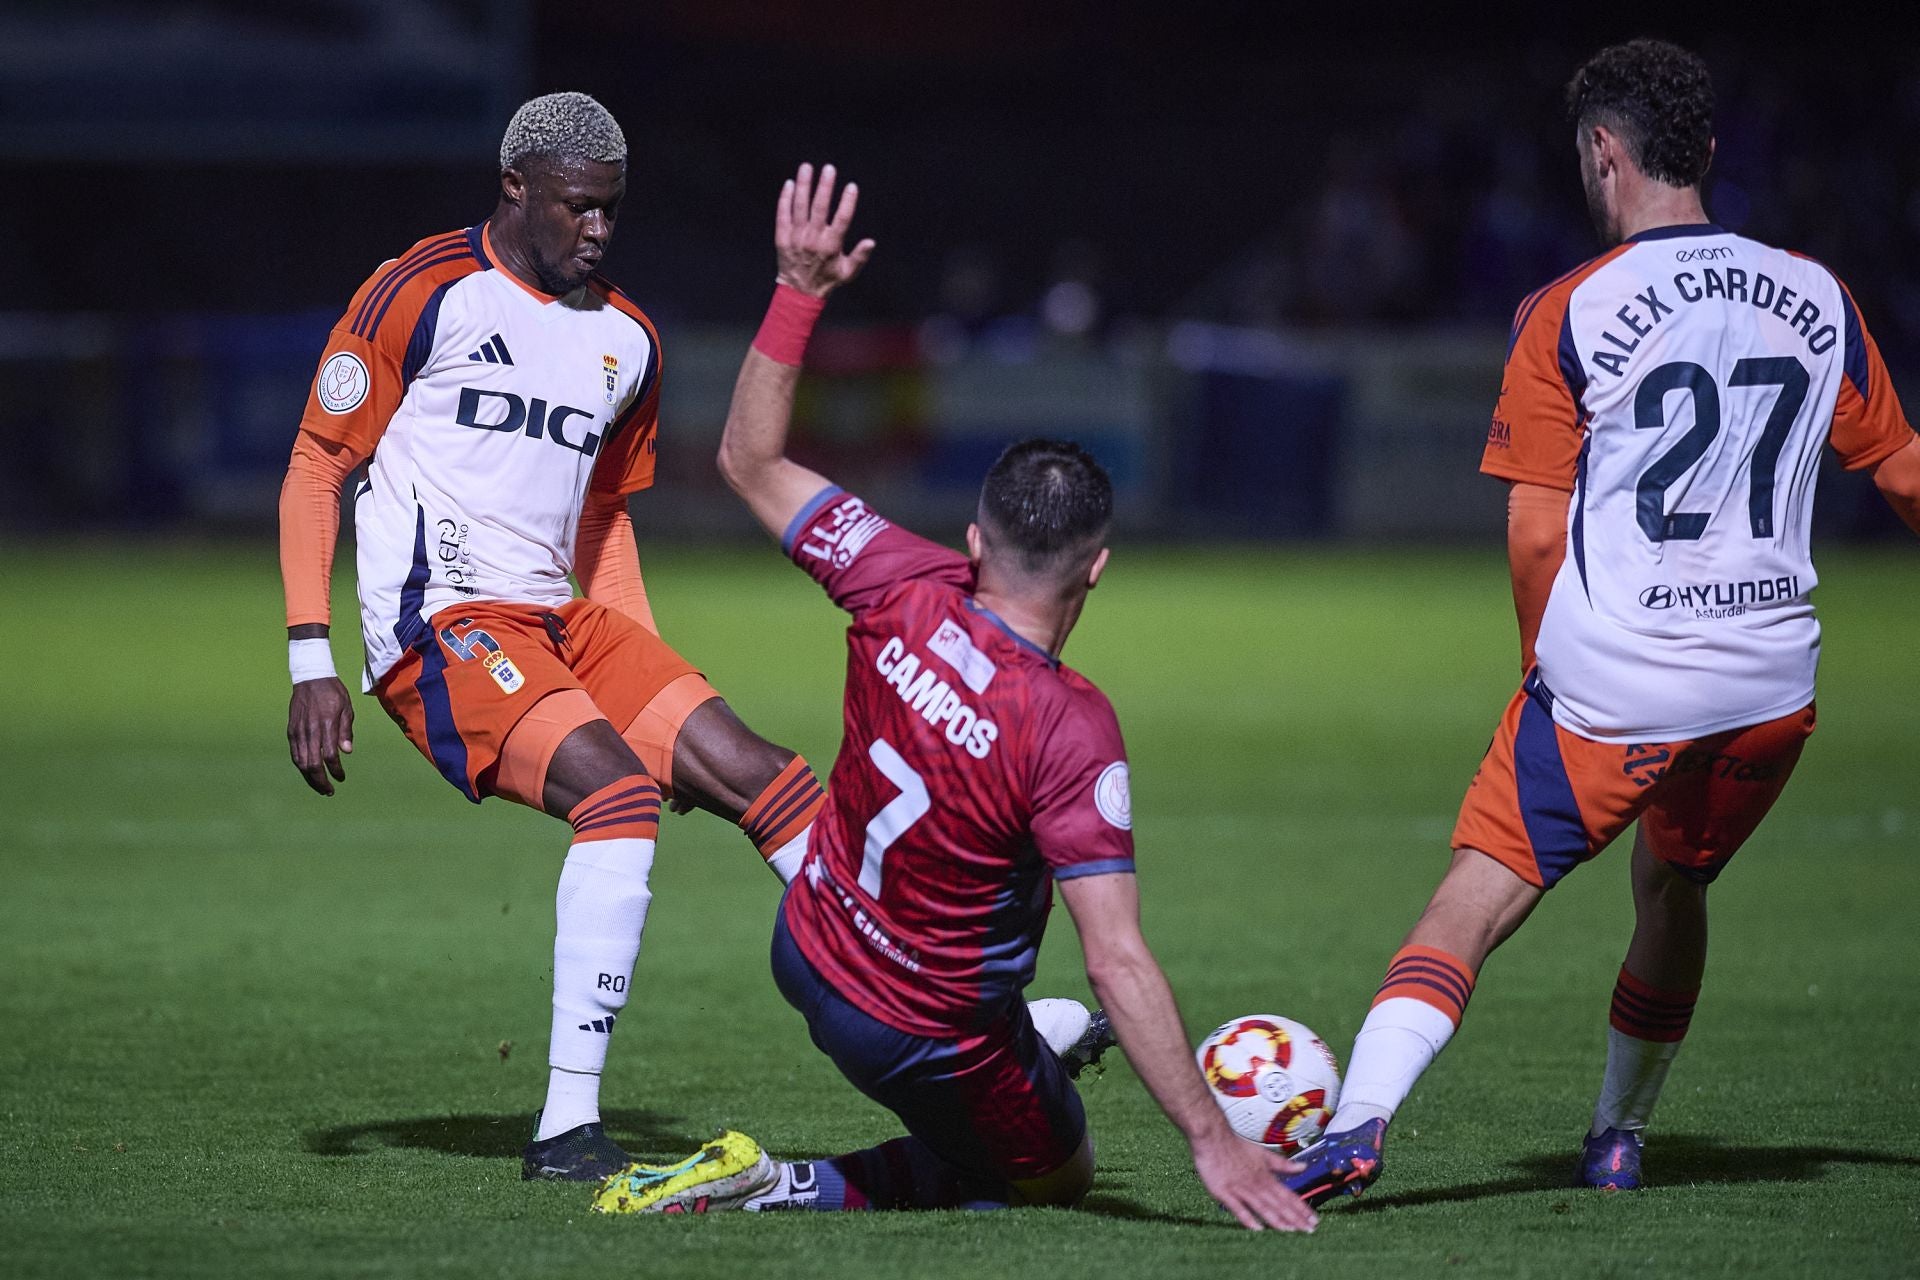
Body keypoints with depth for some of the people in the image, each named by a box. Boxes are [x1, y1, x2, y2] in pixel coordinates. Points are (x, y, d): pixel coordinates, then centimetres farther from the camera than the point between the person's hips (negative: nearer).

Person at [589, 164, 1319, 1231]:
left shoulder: (907, 592, -18)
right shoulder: (1073, 731, -32)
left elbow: (752, 462, -3)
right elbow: (1117, 962, -34)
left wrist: (800, 291, -2)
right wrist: (1214, 1143, -30)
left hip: (807, 953, 6)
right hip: (923, 1038, -6)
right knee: (1062, 1175, 19)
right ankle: (788, 1189, 2)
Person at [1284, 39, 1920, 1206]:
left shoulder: (1567, 316, -5)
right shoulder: (1817, 299, 6)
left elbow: (1534, 533, -6)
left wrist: (1551, 674, 8)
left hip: (1612, 682, -4)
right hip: (1772, 681, 4)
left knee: (1476, 901, -5)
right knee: (1674, 891, 27)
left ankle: (1360, 1122, -23)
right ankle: (1620, 1137, 36)